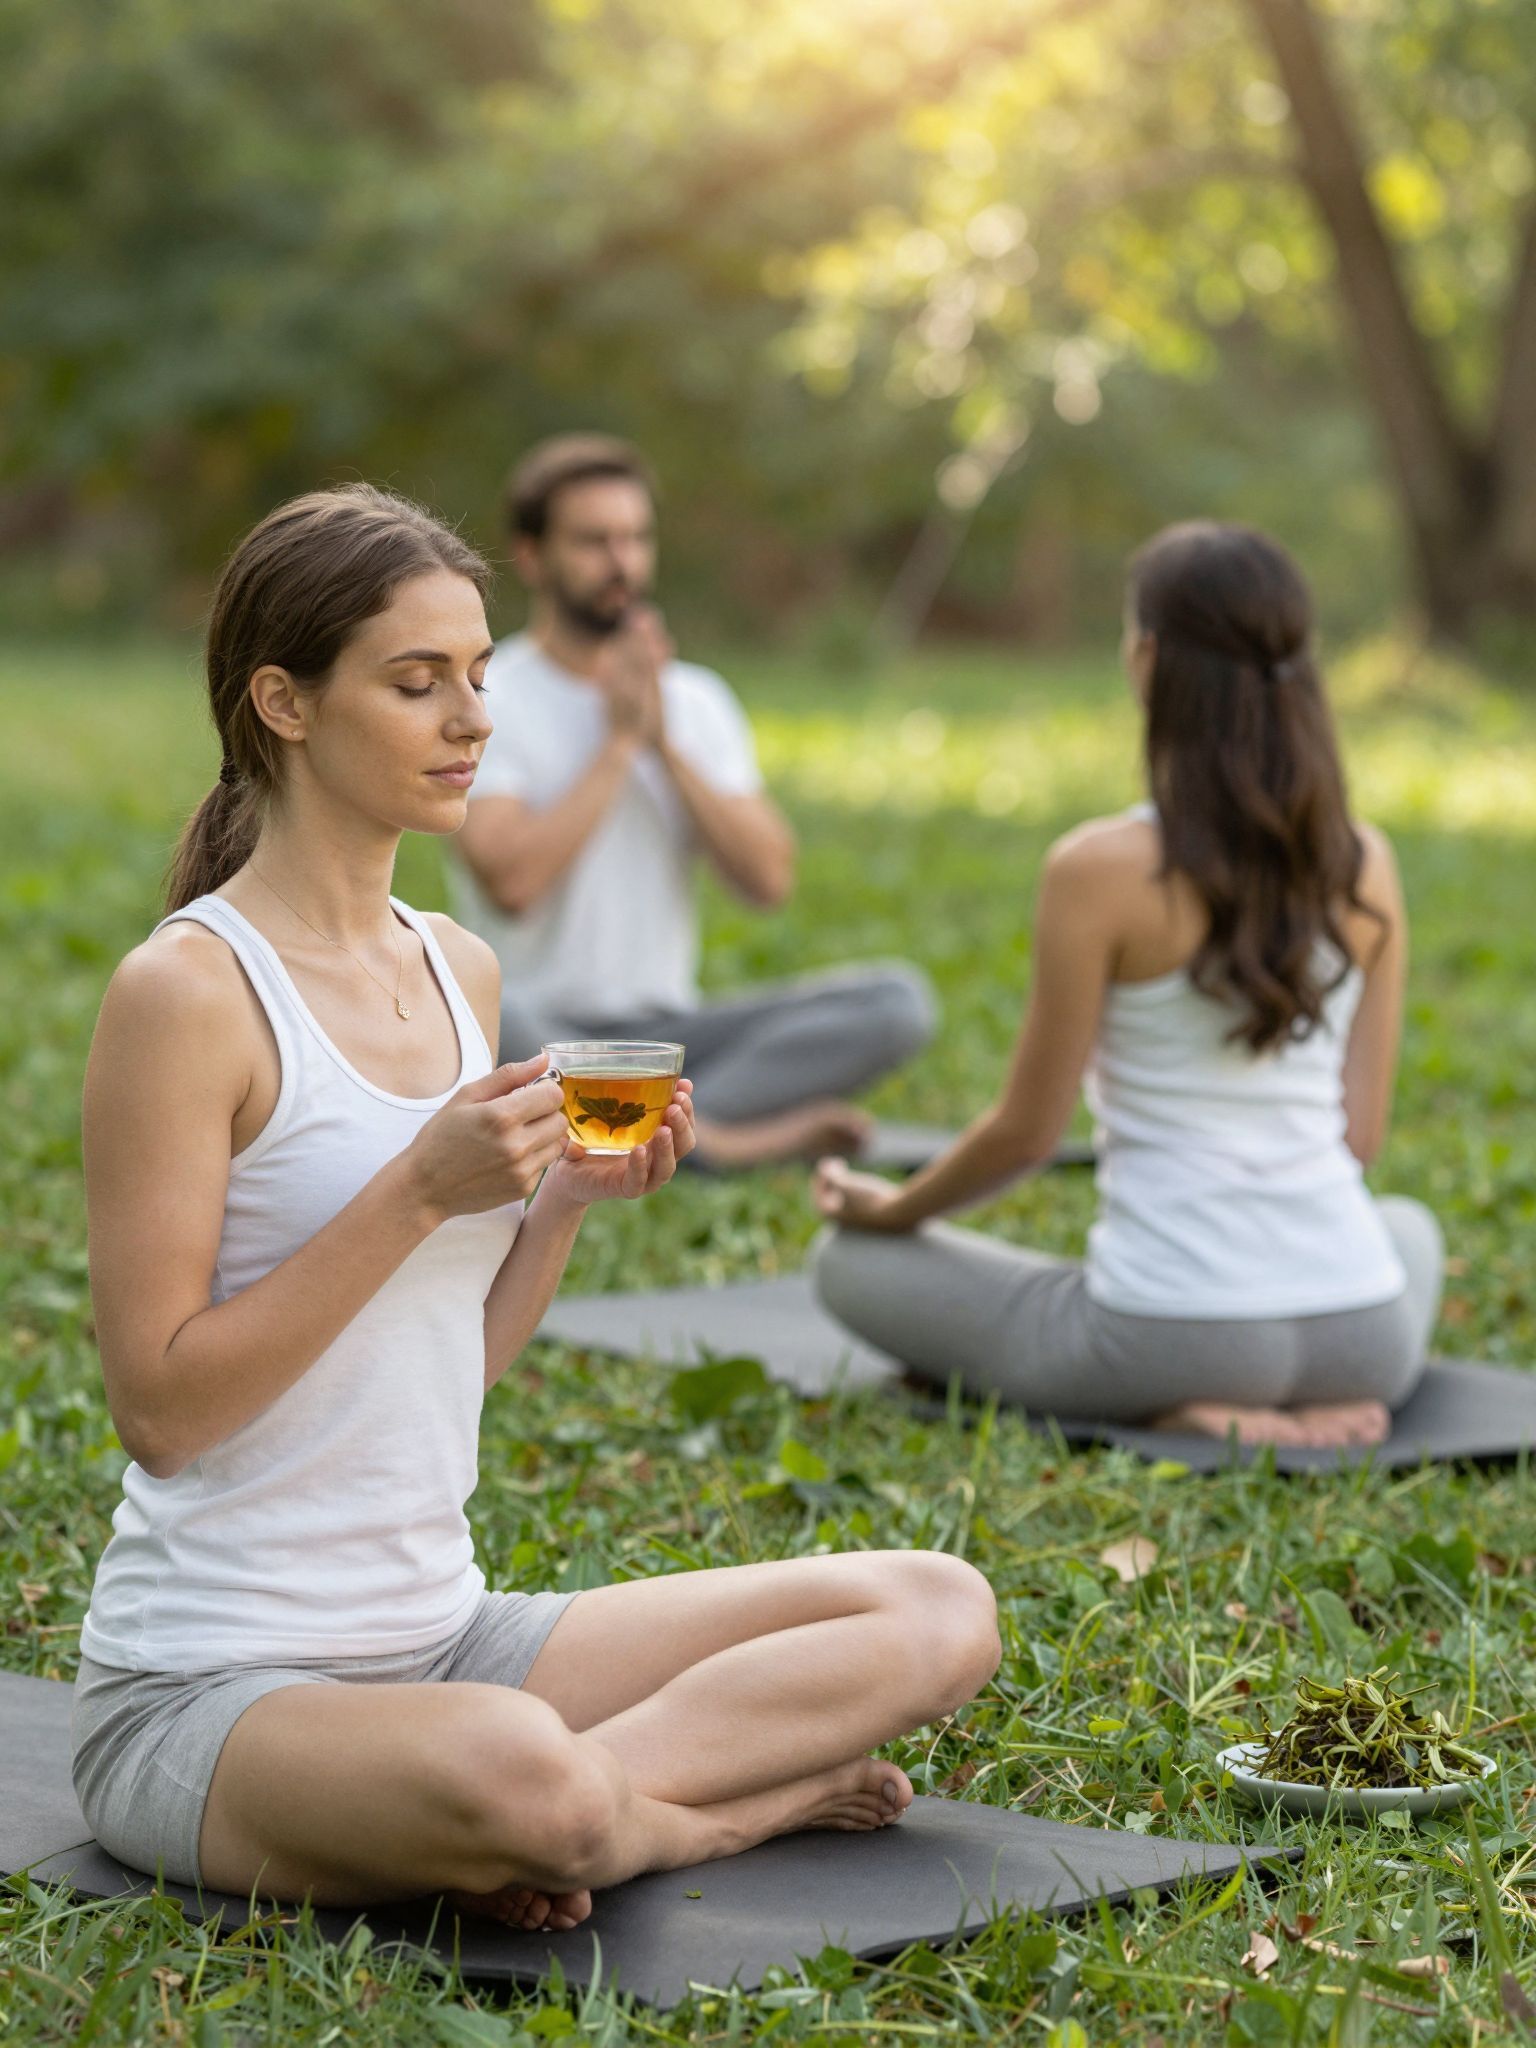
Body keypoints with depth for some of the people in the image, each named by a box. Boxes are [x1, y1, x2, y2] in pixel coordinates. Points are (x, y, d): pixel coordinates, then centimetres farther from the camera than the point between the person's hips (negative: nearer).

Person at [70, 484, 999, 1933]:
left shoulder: (460, 971, 10)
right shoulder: (187, 991, -14)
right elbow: (158, 1407, -17)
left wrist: (567, 1201, -3)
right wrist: (418, 1190, -21)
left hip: (442, 1637, 7)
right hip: (208, 1690, -7)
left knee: (942, 1612, -2)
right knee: (517, 1776, -40)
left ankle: (602, 1792, -12)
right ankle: (736, 1802, -9)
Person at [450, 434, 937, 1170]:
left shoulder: (697, 699, 12)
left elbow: (769, 879, 1)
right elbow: (511, 881, -19)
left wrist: (665, 743, -7)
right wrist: (619, 740, -11)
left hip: (667, 1030, 5)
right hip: (539, 1043, -4)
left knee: (898, 1001, -17)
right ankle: (715, 1138, -27)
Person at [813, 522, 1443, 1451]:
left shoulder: (1101, 869, -13)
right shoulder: (1366, 864, 0)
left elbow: (1028, 1130, -7)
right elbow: (1365, 1131, 7)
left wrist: (892, 1208, 13)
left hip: (1165, 1332, -5)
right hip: (1362, 1336, 5)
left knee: (851, 1263, 19)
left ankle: (1188, 1414, -1)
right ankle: (1318, 1409, 9)